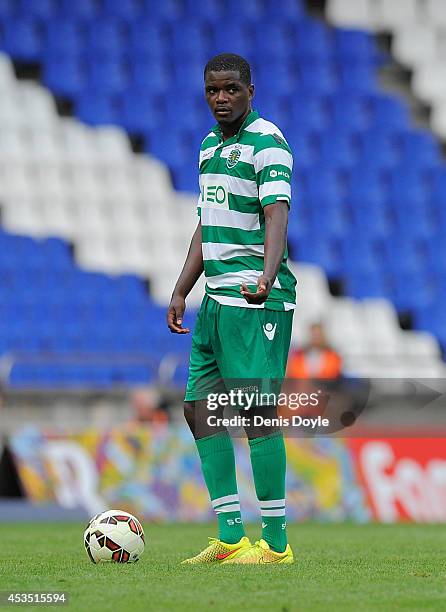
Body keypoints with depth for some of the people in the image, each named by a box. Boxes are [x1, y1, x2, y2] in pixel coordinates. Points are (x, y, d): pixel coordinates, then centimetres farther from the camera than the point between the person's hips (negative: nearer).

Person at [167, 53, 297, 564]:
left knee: (258, 410, -11)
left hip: (257, 299, -9)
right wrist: (180, 292, 24)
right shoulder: (210, 145, 19)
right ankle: (230, 538, 11)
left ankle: (276, 542, -8)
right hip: (218, 298, 9)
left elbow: (277, 214, -22)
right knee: (199, 408, 7)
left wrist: (267, 276, -37)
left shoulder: (267, 142, -8)